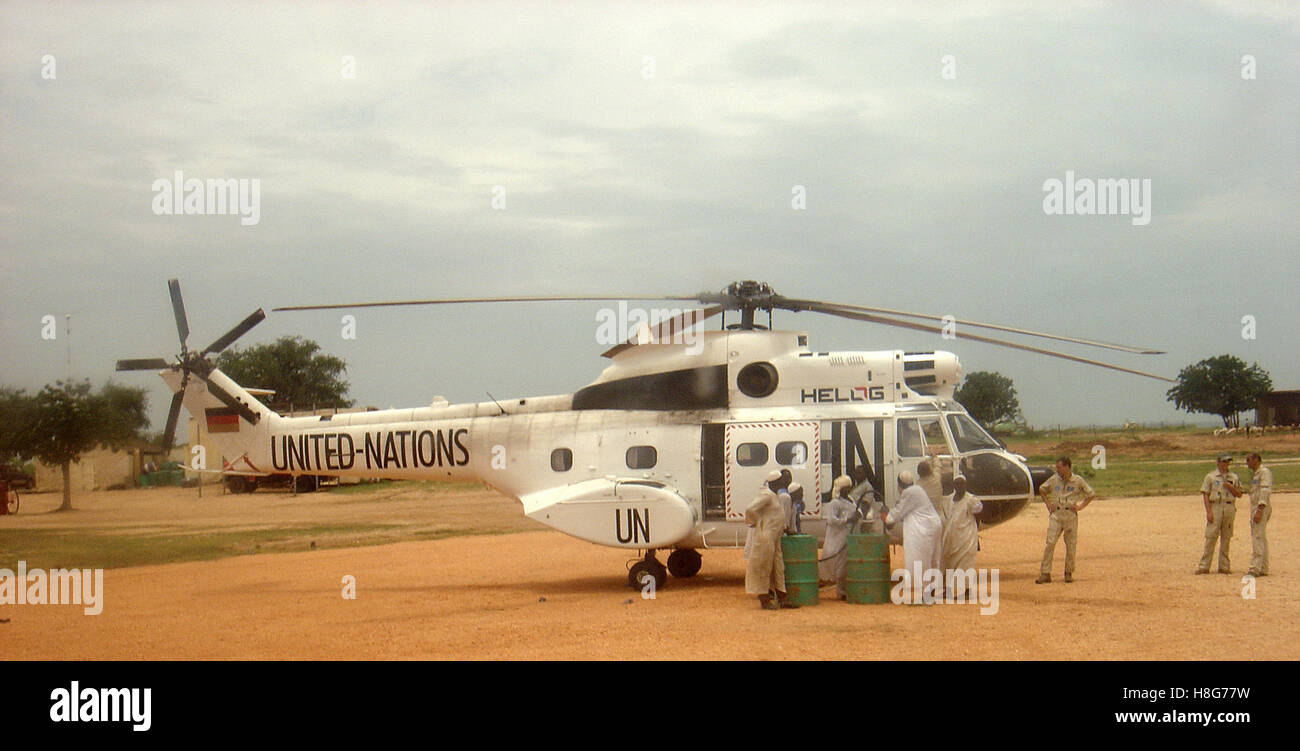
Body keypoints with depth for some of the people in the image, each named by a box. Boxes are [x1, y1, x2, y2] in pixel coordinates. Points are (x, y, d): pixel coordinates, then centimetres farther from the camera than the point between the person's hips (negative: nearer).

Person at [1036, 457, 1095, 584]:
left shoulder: (1078, 481, -2)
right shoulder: (1053, 479, 5)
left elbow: (1091, 494, 7)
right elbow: (1041, 489, 21)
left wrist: (1080, 506, -2)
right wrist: (1047, 503, 10)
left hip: (1071, 516, -1)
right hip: (1055, 515, 1)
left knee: (1071, 545, 4)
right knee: (1050, 543, -7)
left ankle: (1069, 573, 17)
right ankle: (1045, 574, -6)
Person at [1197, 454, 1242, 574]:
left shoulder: (1234, 477, 13)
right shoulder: (1210, 477, 4)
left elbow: (1239, 494, 12)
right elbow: (1205, 495, -2)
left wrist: (1230, 487, -7)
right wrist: (1208, 512, -12)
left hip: (1230, 508, 3)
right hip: (1215, 507, -3)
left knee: (1226, 538, 5)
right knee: (1210, 537, -8)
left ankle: (1224, 566, 11)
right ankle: (1204, 565, -7)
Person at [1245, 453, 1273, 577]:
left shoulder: (1264, 472, -10)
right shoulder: (1254, 474, 20)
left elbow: (1265, 492, -19)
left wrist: (1259, 510, -26)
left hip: (1262, 507, -10)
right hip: (1255, 507, 10)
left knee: (1257, 538, -14)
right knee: (1261, 539, 11)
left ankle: (1255, 568, -18)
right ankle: (1263, 569, 15)